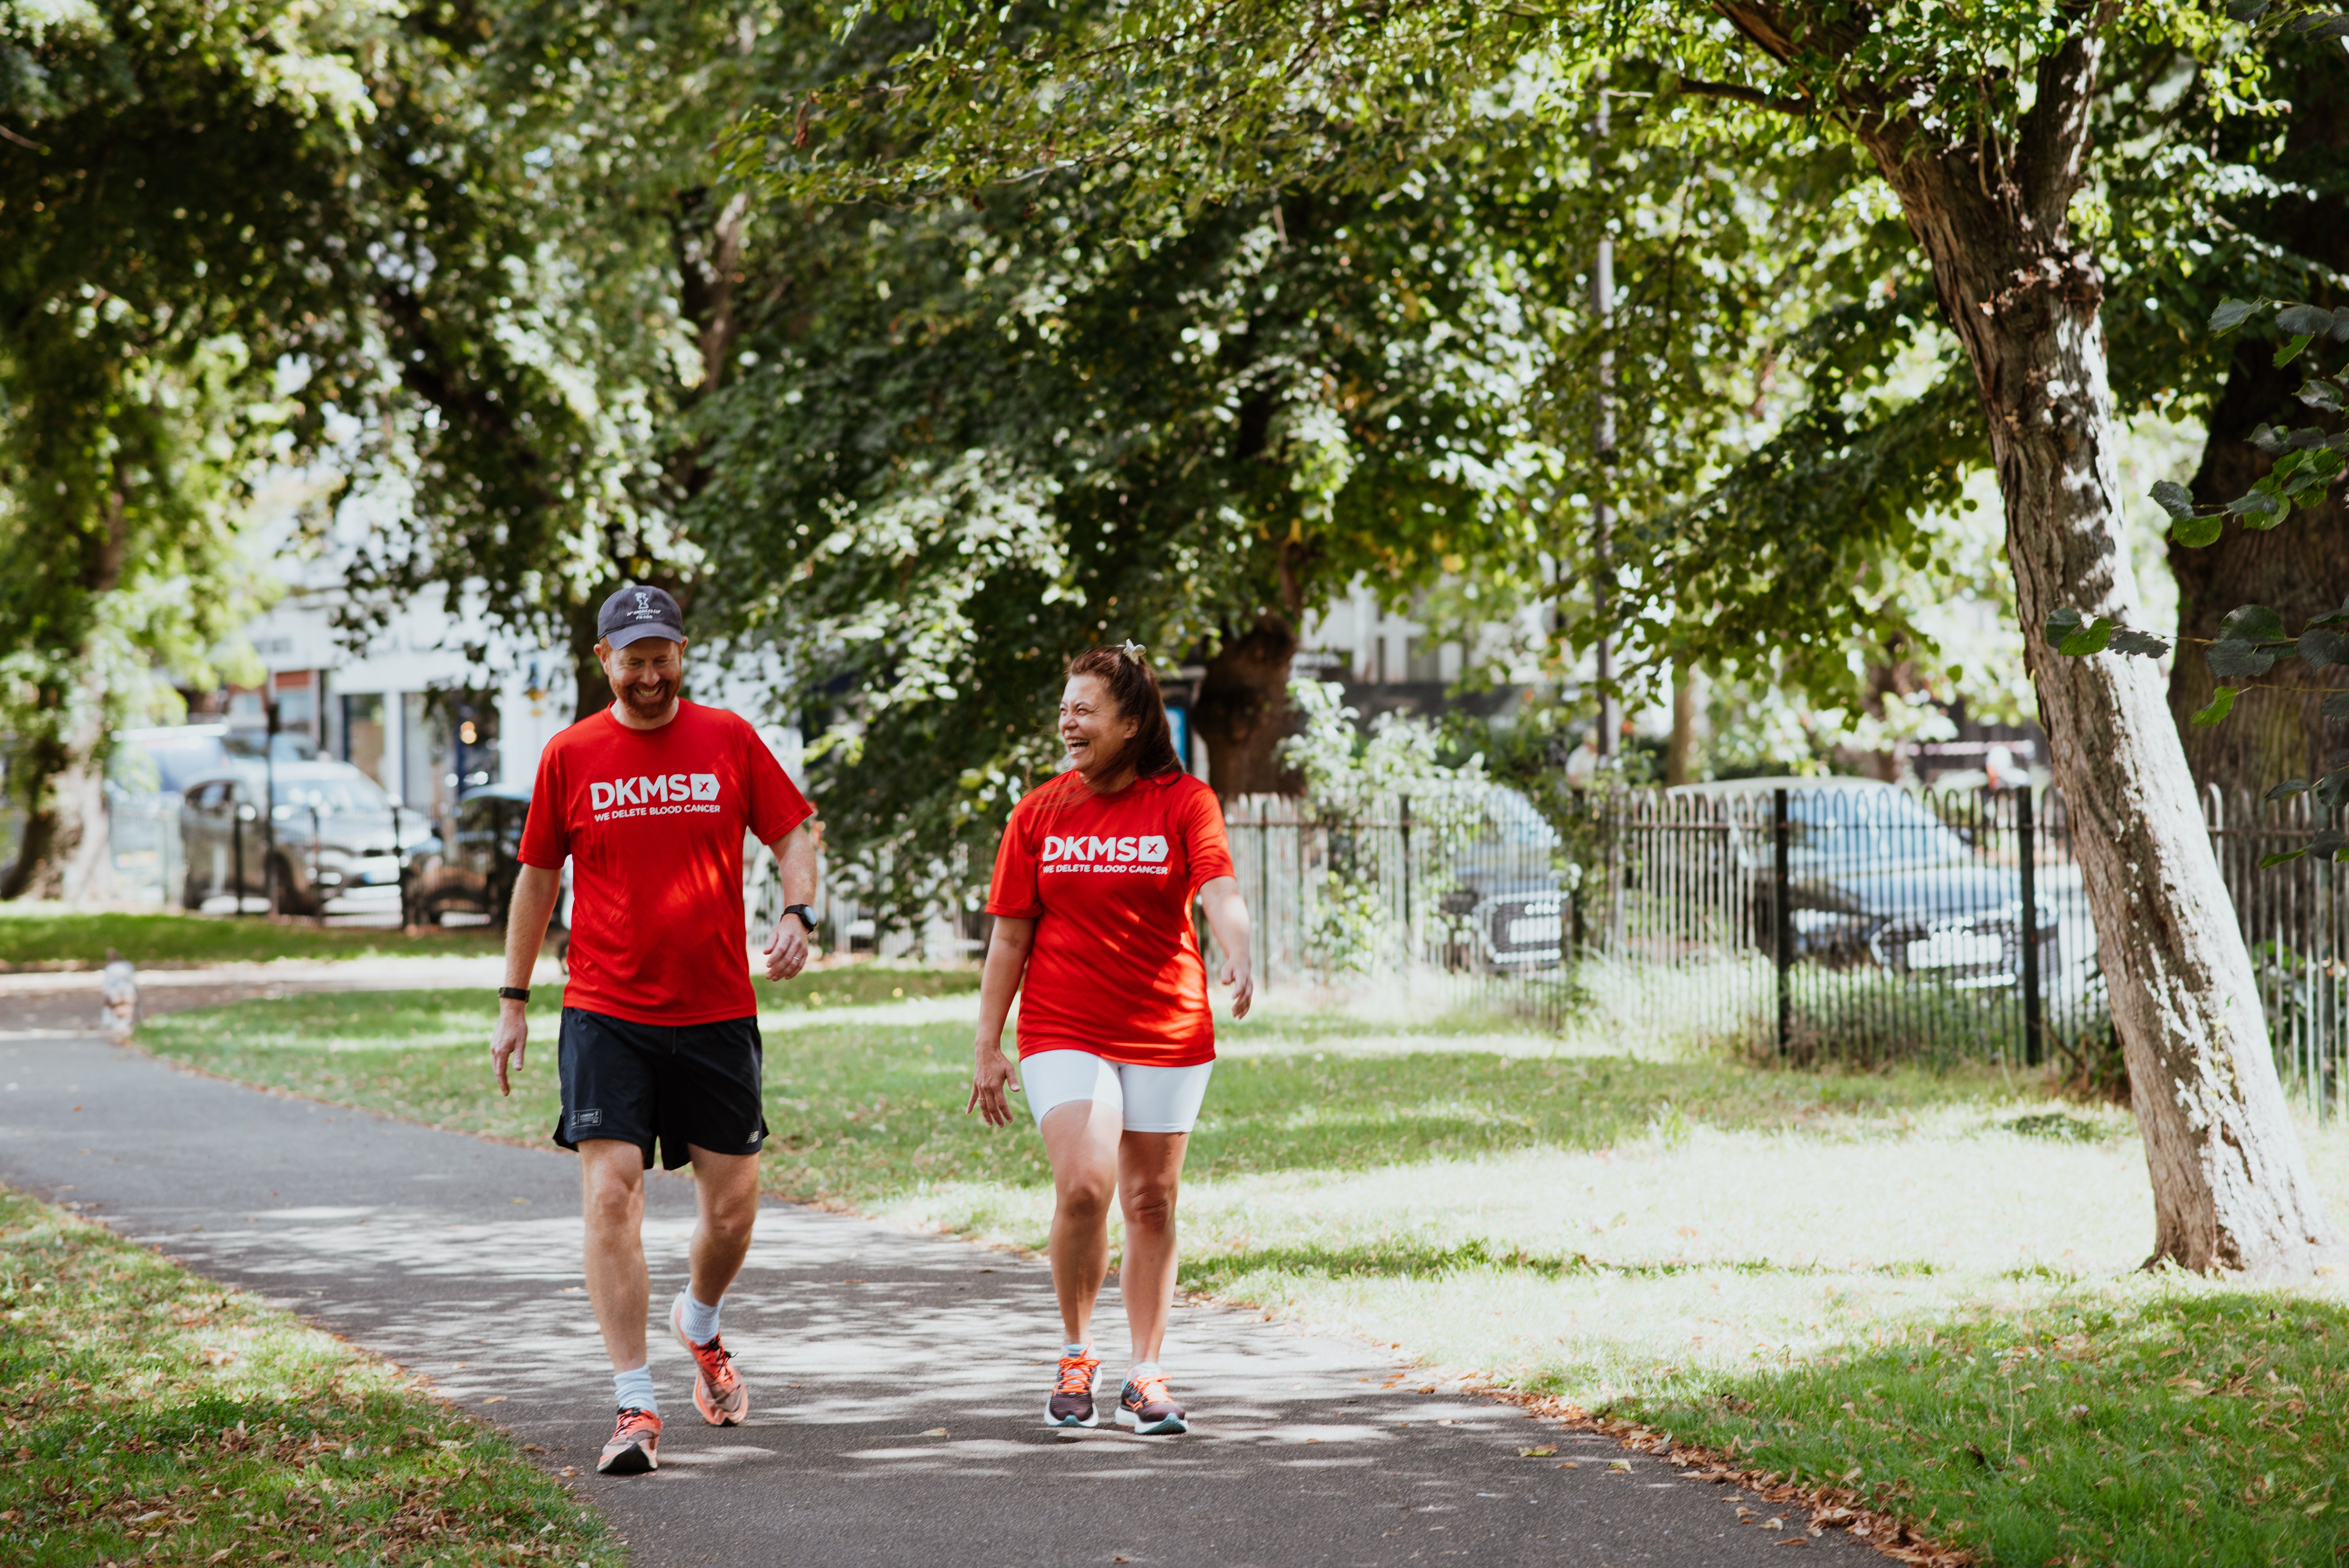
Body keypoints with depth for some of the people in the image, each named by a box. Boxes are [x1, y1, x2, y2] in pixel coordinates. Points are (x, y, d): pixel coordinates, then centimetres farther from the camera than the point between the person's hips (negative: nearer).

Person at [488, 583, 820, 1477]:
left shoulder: (730, 741, 3)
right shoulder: (570, 756, 3)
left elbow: (794, 834, 9)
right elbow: (537, 878, 11)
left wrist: (798, 914, -12)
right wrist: (514, 1003, 11)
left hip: (718, 1012, 1)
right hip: (606, 1014, -1)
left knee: (733, 1204, 6)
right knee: (611, 1195, -12)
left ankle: (699, 1326, 39)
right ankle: (635, 1409, -9)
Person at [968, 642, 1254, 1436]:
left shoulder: (1183, 804, -1)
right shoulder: (1039, 813, 5)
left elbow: (1219, 893, -16)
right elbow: (1010, 937, 8)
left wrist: (1239, 958, -37)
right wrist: (988, 1048, 6)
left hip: (1167, 1034, 0)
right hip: (1063, 1032, 0)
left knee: (1151, 1205, 7)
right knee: (1082, 1185, -17)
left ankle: (1146, 1378, 19)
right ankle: (1076, 1356, 4)